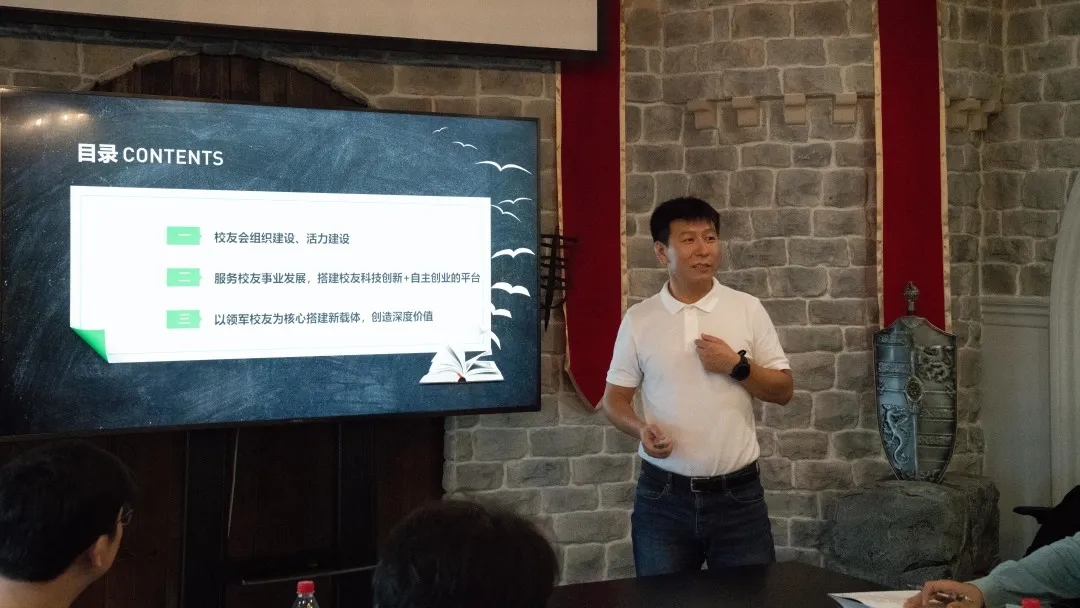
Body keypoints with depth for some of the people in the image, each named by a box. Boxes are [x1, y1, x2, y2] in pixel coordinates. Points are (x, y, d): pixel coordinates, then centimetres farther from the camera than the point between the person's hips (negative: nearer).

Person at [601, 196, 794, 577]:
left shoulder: (748, 309, 1)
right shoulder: (638, 319, 0)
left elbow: (783, 390, 4)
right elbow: (615, 398, 5)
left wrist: (736, 366, -12)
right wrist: (641, 430, -15)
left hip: (738, 493, 0)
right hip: (663, 496, 0)